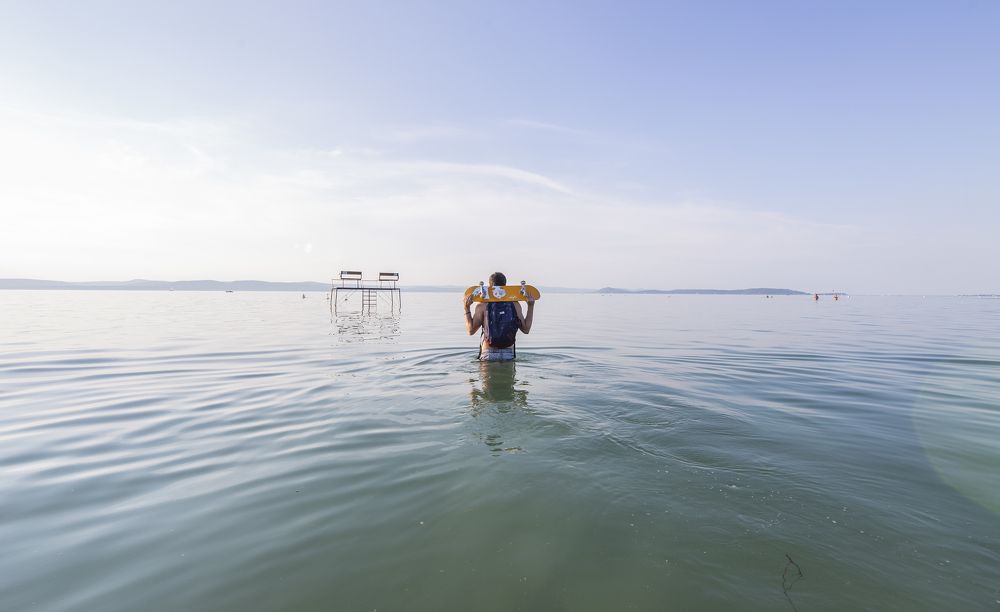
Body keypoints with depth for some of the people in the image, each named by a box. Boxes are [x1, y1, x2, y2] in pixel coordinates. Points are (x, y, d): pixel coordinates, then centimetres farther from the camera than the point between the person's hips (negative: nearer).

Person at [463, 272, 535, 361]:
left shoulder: (482, 305, -5)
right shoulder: (515, 305, 0)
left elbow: (471, 330, -1)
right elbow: (526, 329, 6)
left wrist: (466, 308, 3)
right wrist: (531, 306, 9)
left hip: (488, 353, -1)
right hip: (508, 353, 2)